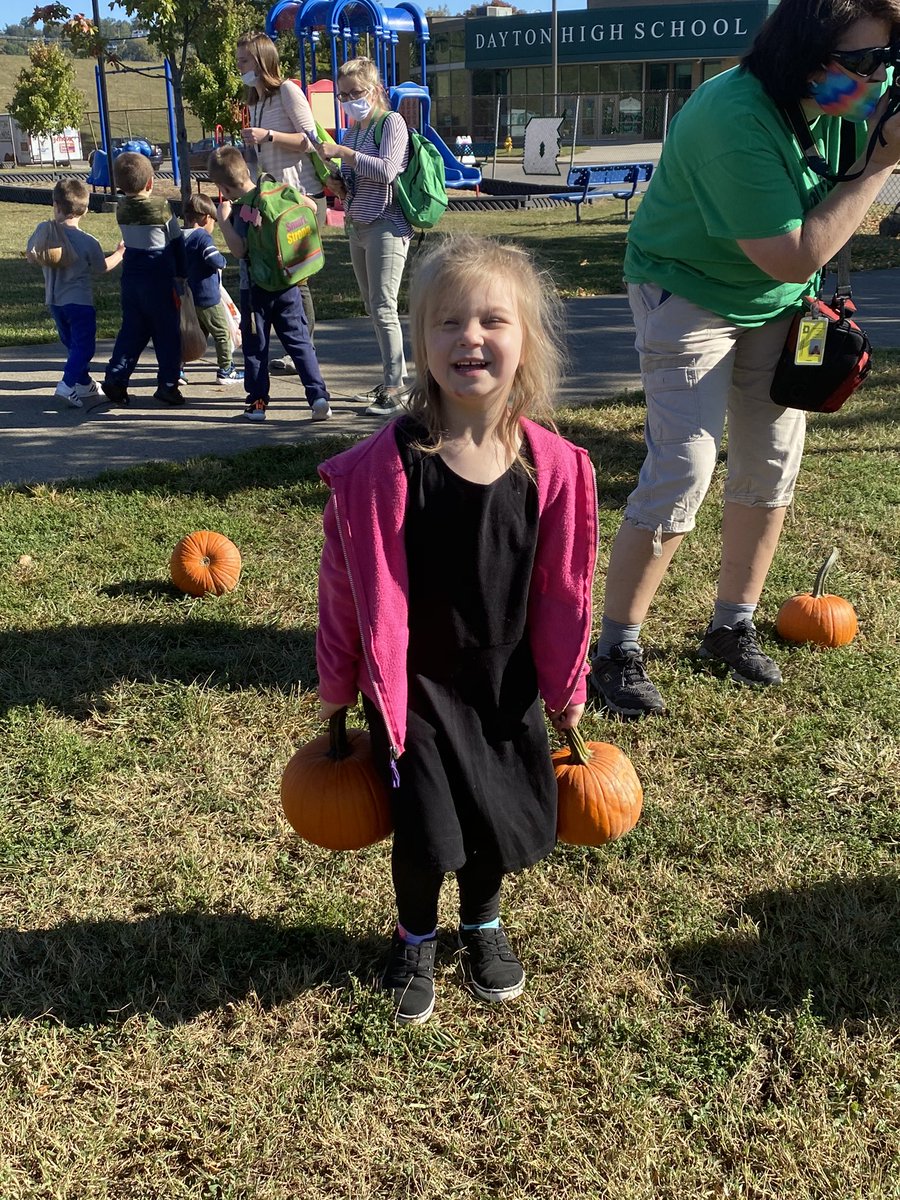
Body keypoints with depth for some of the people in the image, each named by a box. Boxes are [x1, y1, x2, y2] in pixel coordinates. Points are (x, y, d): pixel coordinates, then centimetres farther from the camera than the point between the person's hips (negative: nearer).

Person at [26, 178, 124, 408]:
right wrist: (119, 253, 17)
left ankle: (84, 384, 30)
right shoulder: (88, 242, -15)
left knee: (72, 344, 20)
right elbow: (102, 268, 1)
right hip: (79, 302, -5)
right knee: (84, 346, -2)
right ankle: (67, 385, -19)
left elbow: (30, 256, 8)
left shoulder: (43, 231, -5)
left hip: (54, 301, 6)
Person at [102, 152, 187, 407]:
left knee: (132, 329, 13)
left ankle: (115, 377, 6)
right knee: (167, 331, 4)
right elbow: (176, 241, -4)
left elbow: (131, 239, 12)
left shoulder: (121, 209, 2)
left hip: (131, 275, 5)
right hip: (159, 278, -5)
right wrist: (181, 273, 7)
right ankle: (167, 384, 6)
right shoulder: (160, 206, -11)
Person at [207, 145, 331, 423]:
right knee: (299, 340, 5)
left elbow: (239, 249, -24)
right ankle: (319, 396, -5)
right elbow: (312, 207, 8)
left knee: (255, 346, 8)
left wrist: (223, 219, -17)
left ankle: (257, 402, 13)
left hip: (255, 289, -4)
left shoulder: (240, 211, -15)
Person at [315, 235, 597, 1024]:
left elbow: (562, 589, -1)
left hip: (506, 681, 3)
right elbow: (350, 587, -10)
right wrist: (336, 694, -1)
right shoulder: (386, 465, -19)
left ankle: (483, 922, 46)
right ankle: (415, 937, 37)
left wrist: (566, 691, 7)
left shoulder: (553, 467, -11)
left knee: (505, 817, 12)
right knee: (425, 831, 3)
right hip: (413, 685, -2)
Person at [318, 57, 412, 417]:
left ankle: (394, 387, -8)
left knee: (383, 307, -12)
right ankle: (394, 377, 18)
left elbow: (387, 170, -20)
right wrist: (337, 185, 4)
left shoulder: (391, 122, -5)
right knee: (372, 307, 10)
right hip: (357, 225, 9)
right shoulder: (351, 133, 17)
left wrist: (342, 153, -18)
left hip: (386, 225, -9)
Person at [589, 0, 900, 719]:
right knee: (682, 476, -14)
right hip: (692, 295, -7)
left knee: (772, 470, 7)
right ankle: (616, 650, -1)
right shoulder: (736, 119, -30)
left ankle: (733, 626, 23)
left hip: (777, 303, 8)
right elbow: (794, 257, -29)